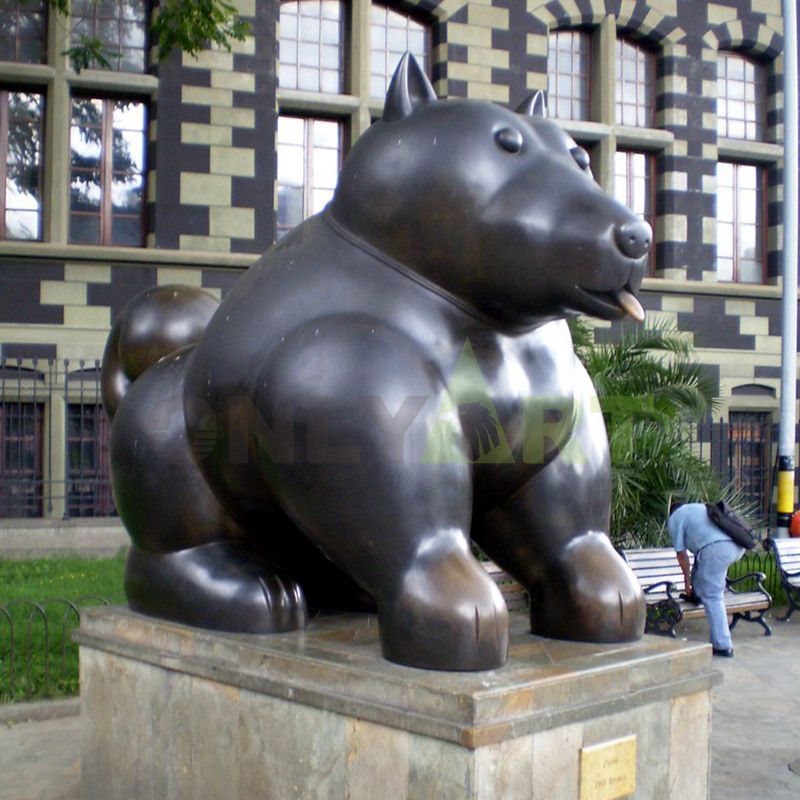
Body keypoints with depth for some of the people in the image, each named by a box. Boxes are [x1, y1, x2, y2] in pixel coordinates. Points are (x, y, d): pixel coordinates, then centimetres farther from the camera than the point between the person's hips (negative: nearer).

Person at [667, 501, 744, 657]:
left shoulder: (674, 518, 18)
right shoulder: (700, 507, 38)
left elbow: (681, 553, 14)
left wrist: (687, 580, 26)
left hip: (716, 548, -7)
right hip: (738, 545, 7)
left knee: (712, 596, 1)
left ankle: (722, 646, 0)